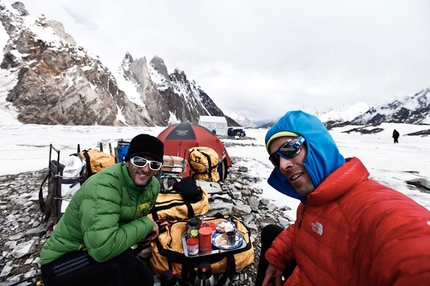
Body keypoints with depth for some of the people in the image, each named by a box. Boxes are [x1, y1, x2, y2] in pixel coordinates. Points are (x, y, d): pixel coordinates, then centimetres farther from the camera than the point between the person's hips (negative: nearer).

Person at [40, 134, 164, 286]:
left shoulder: (152, 186, -8)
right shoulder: (104, 185, -33)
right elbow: (103, 248, -42)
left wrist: (137, 233, -10)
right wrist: (146, 224, -28)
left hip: (94, 254, 7)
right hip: (60, 263, -7)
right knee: (122, 258, -31)